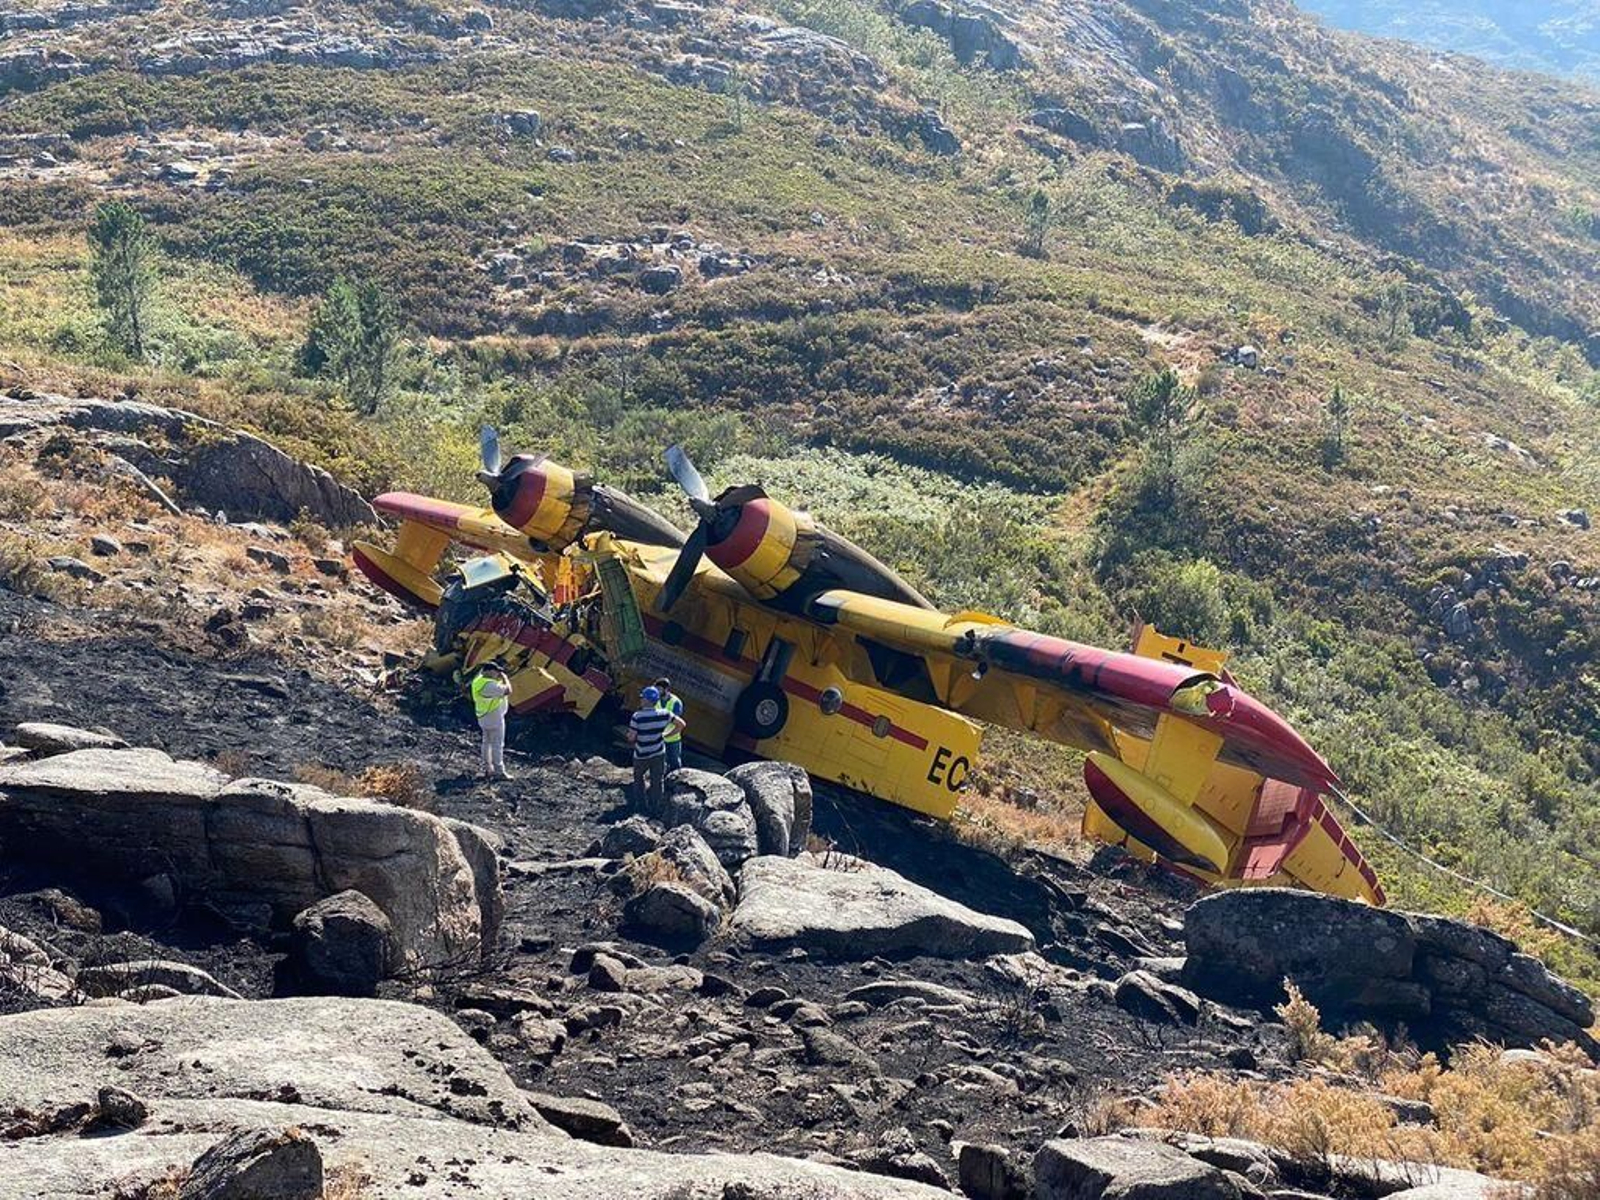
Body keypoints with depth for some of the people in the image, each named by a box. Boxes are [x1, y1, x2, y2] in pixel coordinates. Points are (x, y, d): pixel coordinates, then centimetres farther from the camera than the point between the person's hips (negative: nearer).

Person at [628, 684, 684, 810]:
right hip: (659, 754, 2)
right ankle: (654, 807, 28)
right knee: (656, 781, 16)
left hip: (642, 756, -2)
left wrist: (629, 735, 5)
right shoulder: (664, 714, -13)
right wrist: (667, 734, 6)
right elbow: (681, 724, -3)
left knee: (638, 777, 24)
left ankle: (641, 803, 30)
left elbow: (631, 738, -19)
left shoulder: (637, 717, -24)